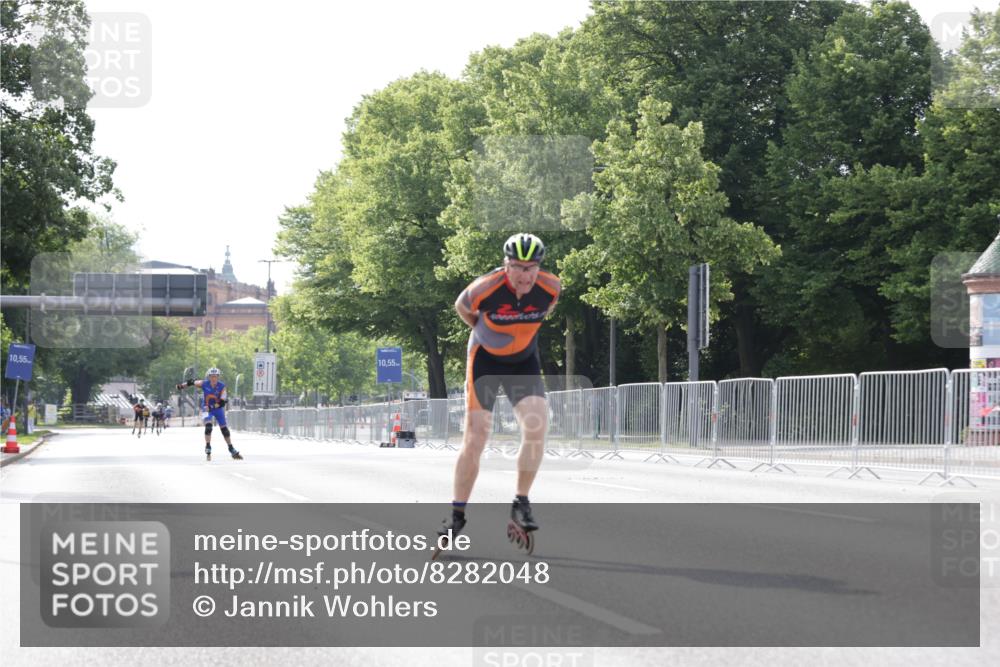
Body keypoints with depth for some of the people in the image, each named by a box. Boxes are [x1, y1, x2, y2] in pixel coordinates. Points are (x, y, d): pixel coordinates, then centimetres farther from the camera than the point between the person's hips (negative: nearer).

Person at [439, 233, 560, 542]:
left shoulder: (550, 287, -19)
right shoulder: (485, 289, -28)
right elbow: (461, 307, -4)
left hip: (524, 361, 2)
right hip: (486, 357, -2)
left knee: (537, 424, -20)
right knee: (475, 438, -7)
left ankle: (521, 504, -6)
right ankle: (458, 514, 7)